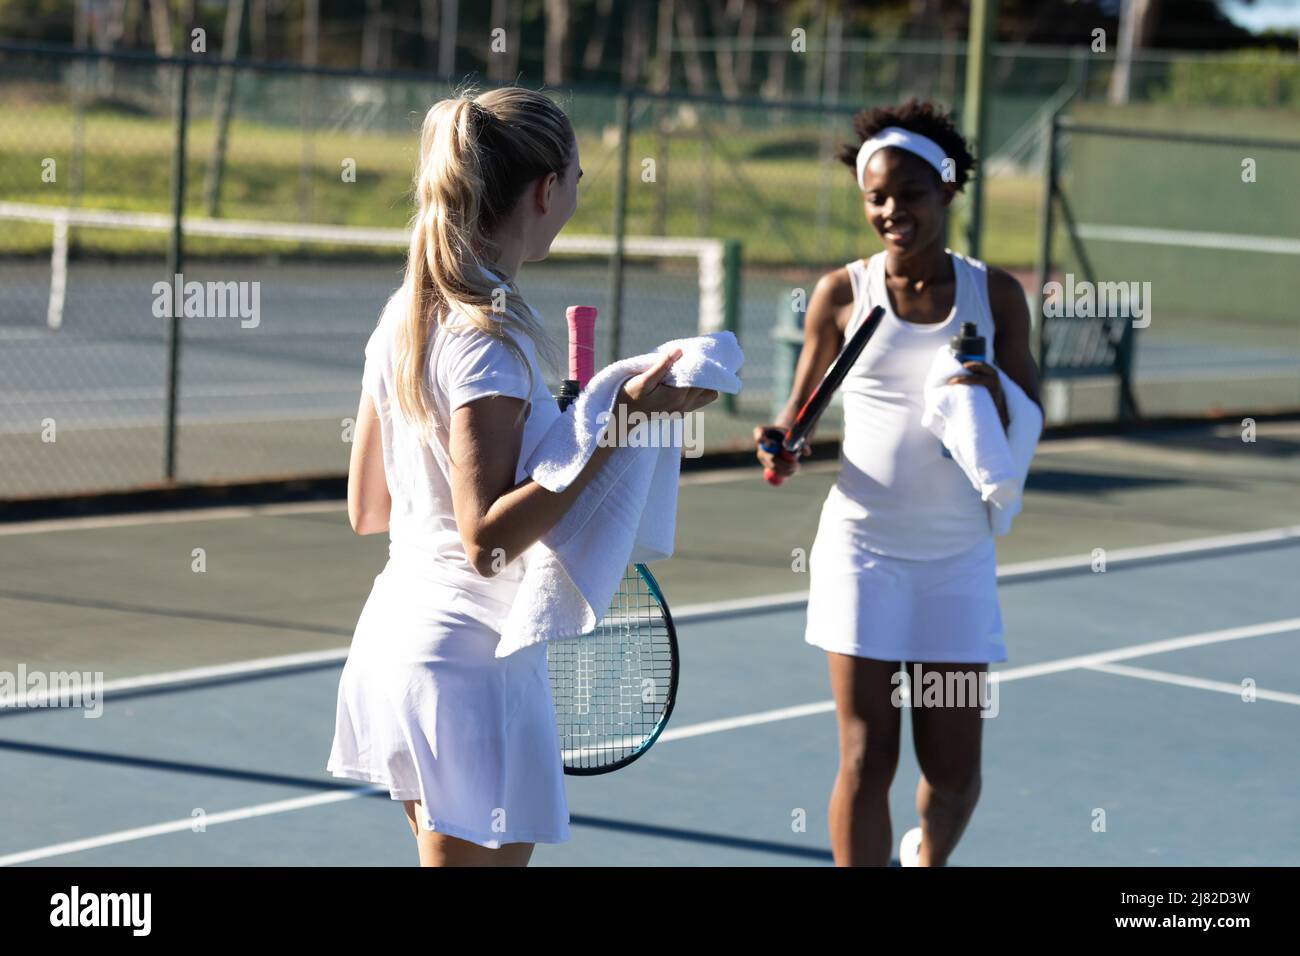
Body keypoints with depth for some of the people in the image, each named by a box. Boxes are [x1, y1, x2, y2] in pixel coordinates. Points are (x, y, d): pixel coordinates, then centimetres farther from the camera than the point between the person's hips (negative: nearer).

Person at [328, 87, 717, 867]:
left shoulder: (408, 314, 8)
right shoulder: (490, 334, -18)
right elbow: (488, 540, -24)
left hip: (397, 635, 9)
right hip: (474, 660, -9)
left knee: (458, 852, 18)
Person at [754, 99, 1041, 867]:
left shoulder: (995, 294, 0)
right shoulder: (843, 294, -1)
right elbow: (802, 405, 8)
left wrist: (995, 397, -22)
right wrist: (783, 446, -14)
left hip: (958, 557, 1)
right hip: (864, 549, -1)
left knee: (954, 768, 5)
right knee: (867, 760, -6)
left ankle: (929, 856, 38)